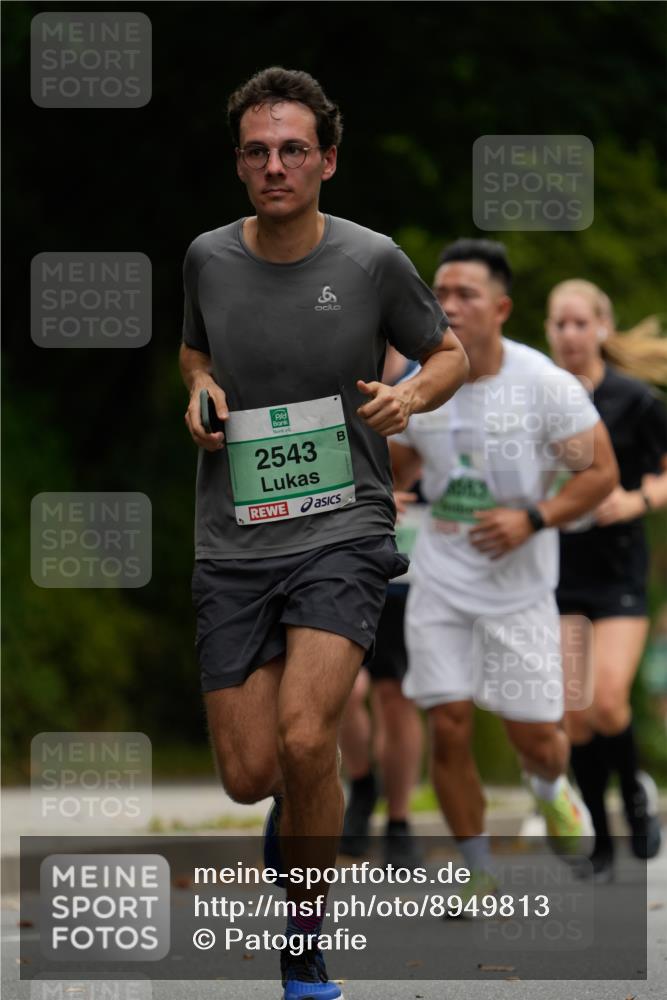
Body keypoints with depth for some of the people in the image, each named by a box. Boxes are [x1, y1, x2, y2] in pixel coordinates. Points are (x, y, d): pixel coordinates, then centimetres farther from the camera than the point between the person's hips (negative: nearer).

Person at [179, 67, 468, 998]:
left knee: (304, 742, -23)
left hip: (343, 530, -3)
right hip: (234, 544, 3)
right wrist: (201, 387, 2)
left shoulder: (372, 261, -5)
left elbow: (450, 353, 12)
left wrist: (409, 396, -9)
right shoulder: (208, 258, 3)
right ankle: (304, 809, 39)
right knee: (249, 775, -1)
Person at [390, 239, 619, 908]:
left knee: (534, 736, 0)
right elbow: (397, 473, 14)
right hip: (440, 582, 2)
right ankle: (479, 877, 10)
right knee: (447, 728, -6)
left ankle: (550, 789, 40)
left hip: (519, 586, -2)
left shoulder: (545, 384, -13)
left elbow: (601, 471, -6)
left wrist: (533, 519, -19)